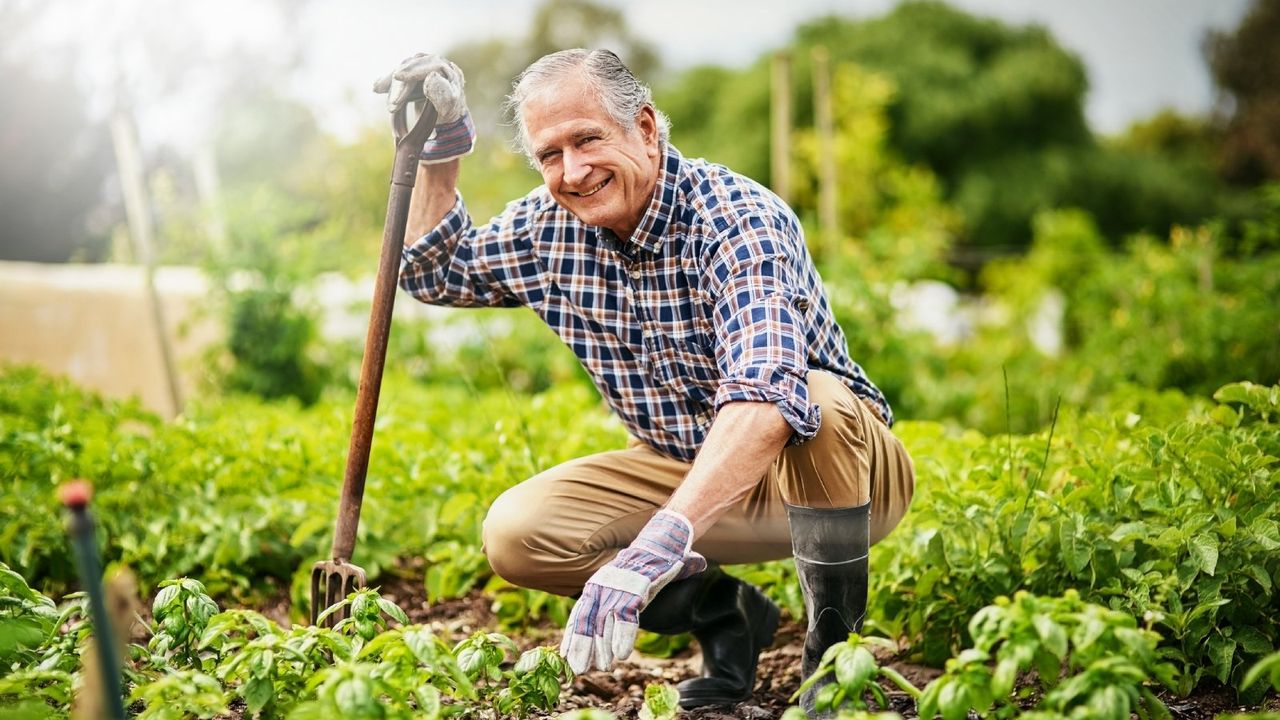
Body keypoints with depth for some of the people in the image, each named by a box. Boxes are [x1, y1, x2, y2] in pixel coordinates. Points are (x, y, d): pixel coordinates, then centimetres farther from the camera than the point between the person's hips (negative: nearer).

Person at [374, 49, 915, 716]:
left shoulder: (737, 218, -26)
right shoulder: (552, 225, -4)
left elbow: (765, 393, -43)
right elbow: (436, 272, 13)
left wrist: (657, 542, -56)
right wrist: (441, 149, -4)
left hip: (831, 466, -5)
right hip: (684, 471, 6)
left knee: (817, 402, -39)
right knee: (514, 532, -14)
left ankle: (836, 645, -18)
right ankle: (722, 612, 3)